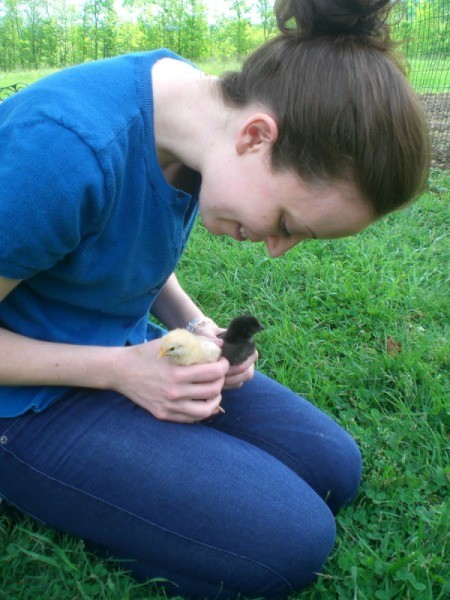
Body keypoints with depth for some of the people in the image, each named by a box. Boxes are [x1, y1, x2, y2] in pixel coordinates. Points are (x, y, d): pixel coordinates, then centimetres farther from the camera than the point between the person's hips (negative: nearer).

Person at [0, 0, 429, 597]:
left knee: (334, 469, 2)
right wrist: (121, 370, -23)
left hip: (128, 352, 8)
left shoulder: (201, 99, -6)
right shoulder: (66, 146, -33)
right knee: (294, 542, -16)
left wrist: (194, 323, -6)